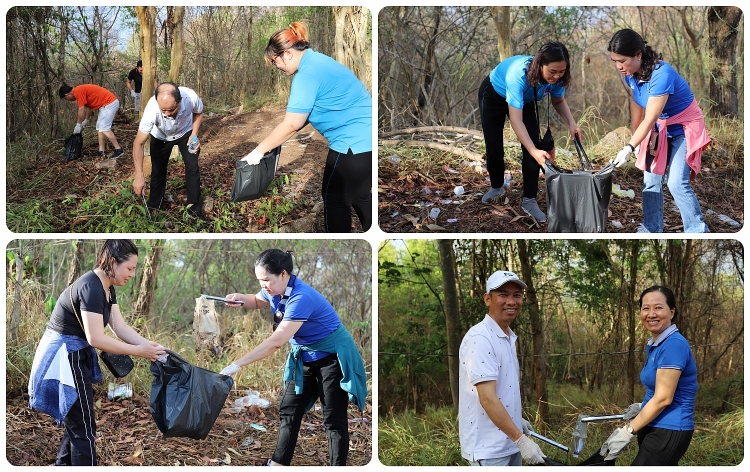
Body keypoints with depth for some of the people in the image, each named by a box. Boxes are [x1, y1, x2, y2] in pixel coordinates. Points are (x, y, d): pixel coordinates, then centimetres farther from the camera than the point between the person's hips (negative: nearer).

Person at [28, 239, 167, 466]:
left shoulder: (107, 289, 8)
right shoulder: (90, 288, -23)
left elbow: (120, 328, 5)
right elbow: (96, 339, -26)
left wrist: (150, 346, -8)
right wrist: (139, 352, -21)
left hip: (76, 356, 10)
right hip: (64, 358, -10)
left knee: (75, 424, 18)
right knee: (84, 429, -5)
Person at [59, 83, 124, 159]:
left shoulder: (78, 92, -16)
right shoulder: (81, 90, 15)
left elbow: (81, 110, -14)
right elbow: (88, 107, 23)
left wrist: (78, 125, -4)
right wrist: (86, 121, 29)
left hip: (109, 104, -10)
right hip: (109, 103, 10)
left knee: (104, 129, -14)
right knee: (99, 128, 12)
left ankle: (118, 150, -12)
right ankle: (101, 152, 11)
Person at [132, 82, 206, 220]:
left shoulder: (191, 97, -40)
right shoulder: (152, 109, -44)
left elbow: (198, 113, -11)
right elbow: (138, 144, -35)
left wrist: (194, 135, -24)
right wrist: (139, 176, -41)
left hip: (186, 132, 1)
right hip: (161, 137, -1)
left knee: (192, 167, -6)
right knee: (158, 170, 0)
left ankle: (194, 208, 6)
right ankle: (152, 208, 20)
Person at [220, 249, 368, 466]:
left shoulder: (301, 298, -33)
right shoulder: (275, 290, -6)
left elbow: (276, 341, -38)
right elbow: (258, 301, 19)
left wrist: (237, 364, -39)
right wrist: (241, 299, -7)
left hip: (333, 357, -9)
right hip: (305, 358, 9)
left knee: (334, 419, -5)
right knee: (288, 411, 9)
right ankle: (277, 464, 14)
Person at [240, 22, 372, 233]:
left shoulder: (308, 73, -17)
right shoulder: (316, 61, 15)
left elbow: (291, 124, -17)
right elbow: (304, 114, 19)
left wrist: (258, 151, -8)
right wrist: (275, 141, 14)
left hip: (354, 142, -10)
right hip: (366, 137, 10)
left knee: (335, 199, 5)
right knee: (359, 195, 21)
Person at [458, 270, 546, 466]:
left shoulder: (509, 338, 13)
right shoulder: (480, 338, -18)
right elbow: (487, 398, -23)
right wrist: (522, 440, -24)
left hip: (510, 442, 9)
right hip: (489, 448, -9)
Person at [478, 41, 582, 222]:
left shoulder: (557, 77, -29)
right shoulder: (518, 75, -46)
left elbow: (559, 101, -6)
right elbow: (516, 120, -48)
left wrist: (571, 123, -26)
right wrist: (535, 152, -58)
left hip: (525, 100, 4)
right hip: (494, 95, -4)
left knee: (533, 145, -11)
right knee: (494, 147, 3)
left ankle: (529, 200, -3)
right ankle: (496, 187, 32)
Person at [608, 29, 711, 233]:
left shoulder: (661, 75, -33)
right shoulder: (631, 73, -9)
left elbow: (649, 120, -32)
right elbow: (636, 105, 5)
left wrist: (629, 148, -36)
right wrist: (634, 138, 8)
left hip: (683, 128, -7)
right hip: (660, 128, 7)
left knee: (677, 183, -16)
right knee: (651, 180, 4)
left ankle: (698, 232, -9)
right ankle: (652, 228, 15)